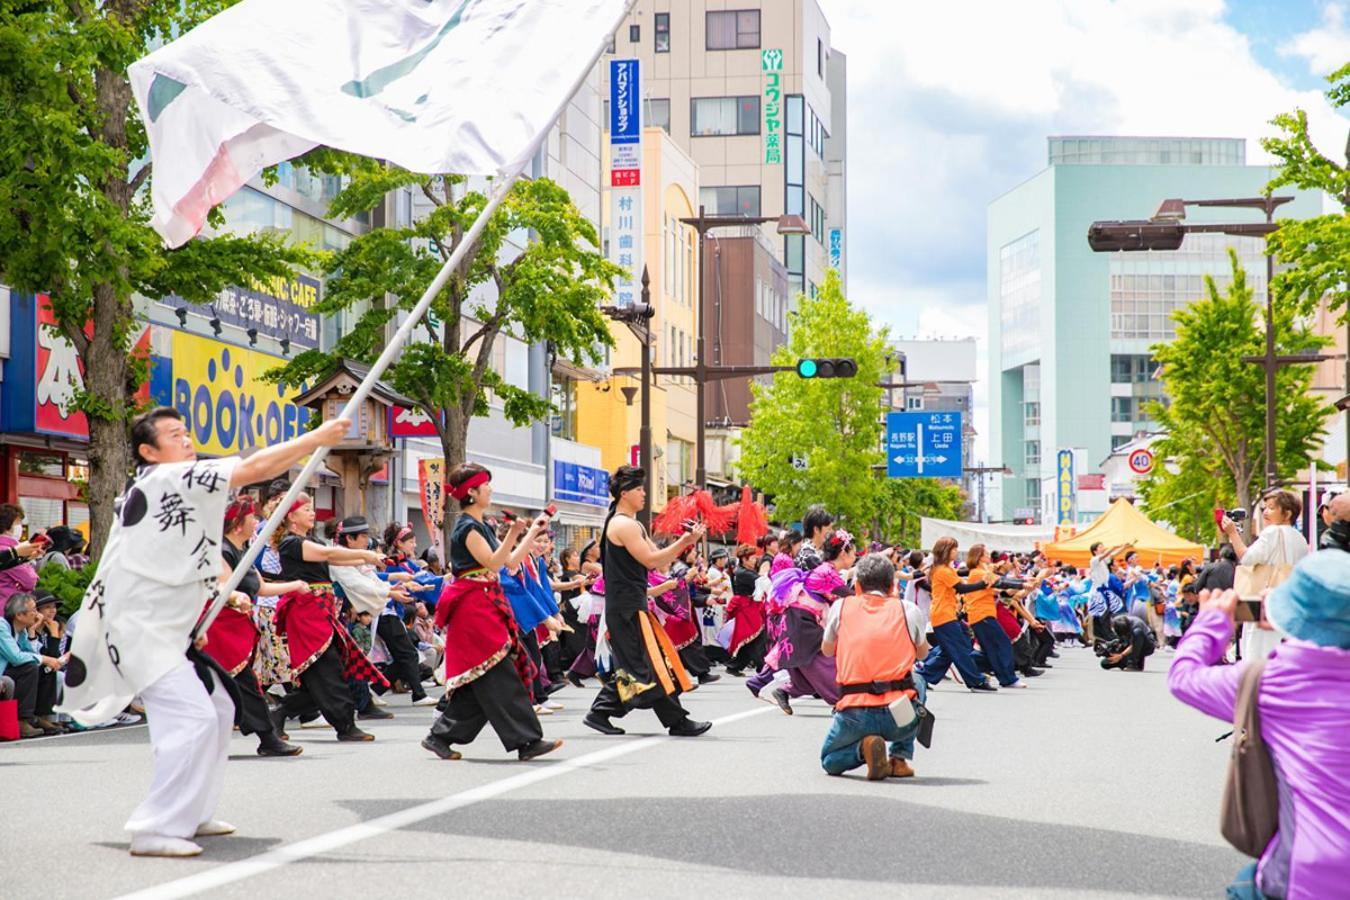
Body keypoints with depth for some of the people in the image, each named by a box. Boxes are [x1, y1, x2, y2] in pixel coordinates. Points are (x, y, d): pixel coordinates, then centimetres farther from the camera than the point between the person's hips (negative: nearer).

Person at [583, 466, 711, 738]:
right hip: (627, 606, -11)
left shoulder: (632, 525, 20)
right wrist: (683, 543, -15)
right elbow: (650, 560, -18)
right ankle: (677, 722, -7)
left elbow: (659, 562, 15)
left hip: (630, 605, 11)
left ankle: (599, 713, 14)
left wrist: (684, 543, 3)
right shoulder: (623, 524, -13)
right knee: (650, 664, -8)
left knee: (631, 665, 13)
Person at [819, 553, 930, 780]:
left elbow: (827, 650, 27)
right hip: (900, 717, 1)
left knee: (830, 761, 30)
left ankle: (863, 748, -6)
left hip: (854, 715, 0)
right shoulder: (908, 610, 8)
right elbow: (922, 652, 28)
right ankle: (900, 757, 19)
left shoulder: (841, 607, 9)